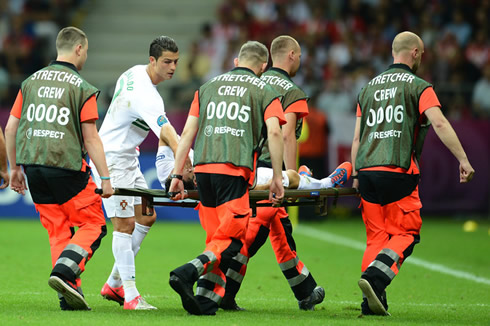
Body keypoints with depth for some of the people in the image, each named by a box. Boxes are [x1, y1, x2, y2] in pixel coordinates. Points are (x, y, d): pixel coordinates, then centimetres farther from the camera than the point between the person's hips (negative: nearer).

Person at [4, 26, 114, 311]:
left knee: (58, 229, 13)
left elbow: (10, 128, 11)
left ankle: (70, 295, 8)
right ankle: (64, 272, -16)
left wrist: (15, 168, 20)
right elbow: (91, 139, -8)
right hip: (66, 166, -5)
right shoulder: (82, 89, -4)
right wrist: (106, 178, -4)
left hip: (31, 165, 6)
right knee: (93, 225, 5)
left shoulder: (31, 82, 11)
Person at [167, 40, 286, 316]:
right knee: (232, 240, -3)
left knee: (216, 237, 13)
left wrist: (177, 175, 15)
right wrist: (278, 177, -2)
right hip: (235, 169, -5)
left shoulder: (209, 87, 22)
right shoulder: (265, 91, 11)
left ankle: (206, 301, 4)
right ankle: (188, 273, -25)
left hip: (203, 168, 5)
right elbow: (274, 131, -4)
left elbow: (188, 132, 15)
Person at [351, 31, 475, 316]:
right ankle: (375, 278, -21)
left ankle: (372, 302, 2)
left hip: (366, 171, 5)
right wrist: (463, 159, -13)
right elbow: (439, 123, -12)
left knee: (376, 236, 10)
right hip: (398, 171, -5)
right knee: (405, 234, 2)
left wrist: (356, 175, 22)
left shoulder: (369, 88, 19)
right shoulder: (419, 87, 1)